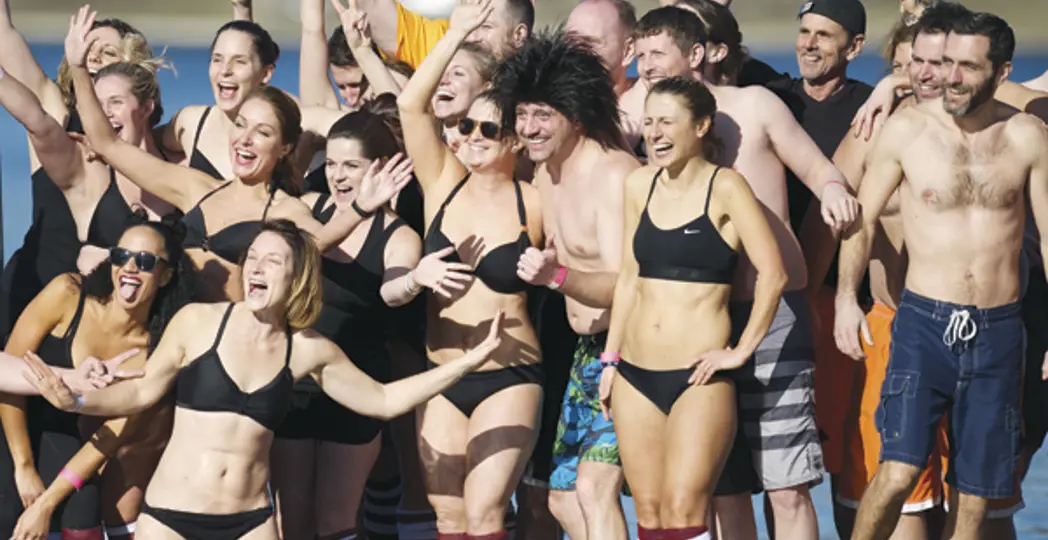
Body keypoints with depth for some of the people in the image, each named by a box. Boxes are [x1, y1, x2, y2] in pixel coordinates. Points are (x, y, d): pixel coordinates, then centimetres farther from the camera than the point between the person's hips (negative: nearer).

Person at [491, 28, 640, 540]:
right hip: (584, 351, 10)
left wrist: (557, 276, -44)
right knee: (563, 497, 11)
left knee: (594, 487, -22)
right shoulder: (546, 172, 8)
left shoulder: (614, 175, -20)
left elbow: (624, 286, -29)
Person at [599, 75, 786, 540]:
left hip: (698, 378, -5)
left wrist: (742, 351, -12)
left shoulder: (724, 188, -7)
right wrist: (610, 360, 14)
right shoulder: (640, 184, 9)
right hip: (636, 375, 6)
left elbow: (772, 274, -12)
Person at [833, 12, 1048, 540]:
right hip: (925, 322, -2)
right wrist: (846, 298, -10)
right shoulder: (907, 128, -3)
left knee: (973, 496, 4)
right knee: (898, 471, -18)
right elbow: (861, 219, 4)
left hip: (998, 330, 2)